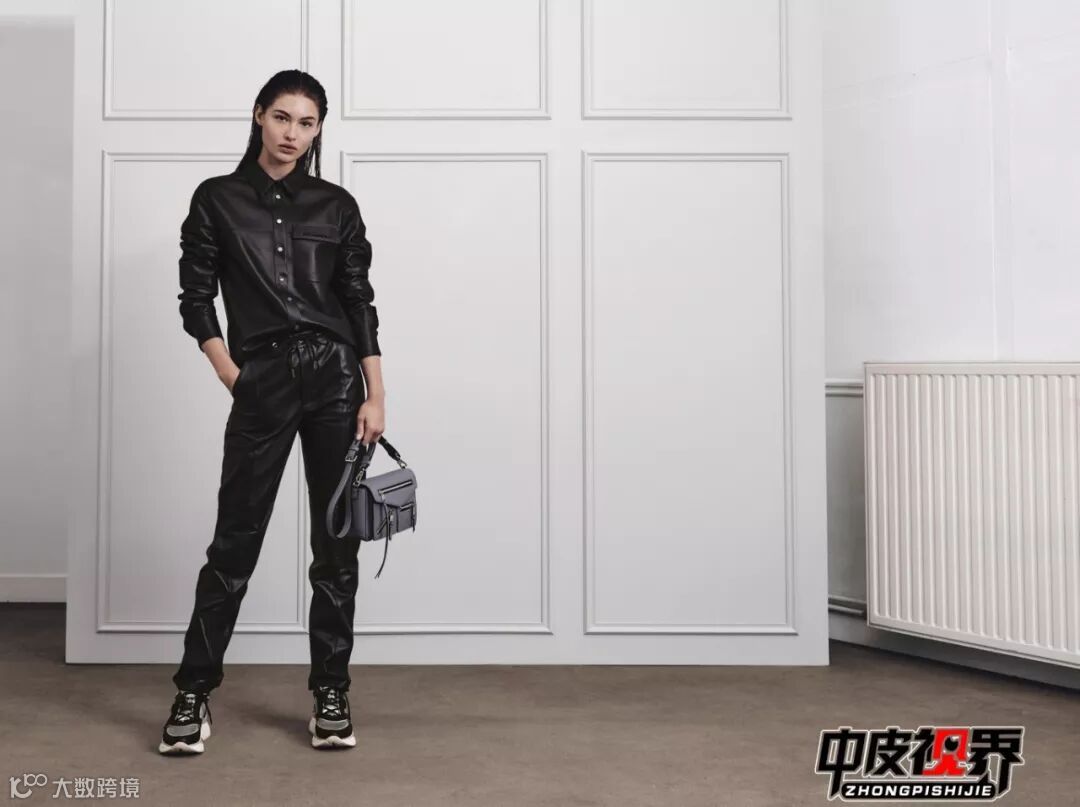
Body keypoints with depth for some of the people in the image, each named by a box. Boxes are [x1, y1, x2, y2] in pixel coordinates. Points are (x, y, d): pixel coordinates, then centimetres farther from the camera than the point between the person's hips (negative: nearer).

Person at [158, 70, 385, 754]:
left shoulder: (337, 205, 9)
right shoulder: (217, 199, 7)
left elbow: (361, 303, 5)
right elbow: (196, 298, 4)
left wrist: (376, 396, -2)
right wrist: (231, 375, -6)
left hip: (336, 381, 2)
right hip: (261, 386, -1)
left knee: (337, 543, 4)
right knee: (236, 540, 1)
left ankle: (331, 693, 17)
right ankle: (194, 693, 15)